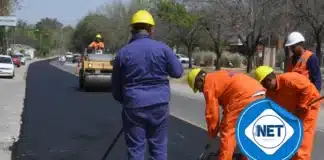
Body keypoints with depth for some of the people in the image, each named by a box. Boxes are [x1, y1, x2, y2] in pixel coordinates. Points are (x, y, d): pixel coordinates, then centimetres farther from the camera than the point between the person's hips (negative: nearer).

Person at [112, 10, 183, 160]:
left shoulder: (123, 53, -1)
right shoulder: (162, 48, -3)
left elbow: (116, 85, 7)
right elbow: (178, 72, 2)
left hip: (134, 106, 0)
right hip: (159, 105, 1)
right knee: (159, 147, 11)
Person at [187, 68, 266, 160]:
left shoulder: (209, 83, 2)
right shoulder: (219, 77, 30)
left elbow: (212, 112, 3)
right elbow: (227, 100, 35)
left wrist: (212, 132, 16)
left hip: (245, 97, -10)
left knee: (228, 131, 0)